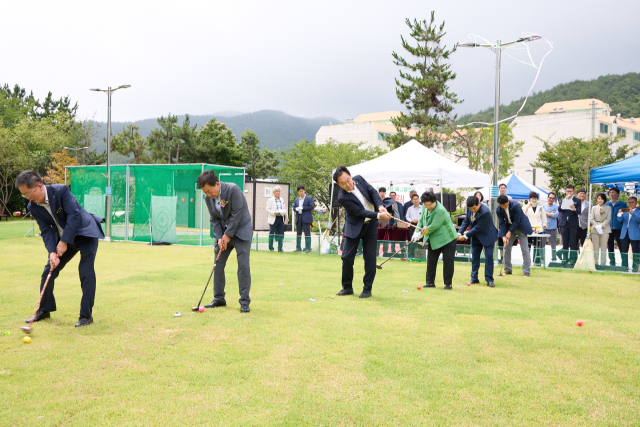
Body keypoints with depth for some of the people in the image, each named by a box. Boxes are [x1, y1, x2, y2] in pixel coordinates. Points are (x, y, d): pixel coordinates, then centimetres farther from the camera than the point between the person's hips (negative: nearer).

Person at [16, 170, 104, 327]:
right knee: (48, 272, 6)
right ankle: (45, 310, 25)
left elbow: (74, 215, -26)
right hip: (63, 239, 6)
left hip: (86, 233, -6)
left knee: (86, 273, -14)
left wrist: (64, 242, -25)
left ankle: (86, 315, -6)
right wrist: (52, 252, -24)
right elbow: (46, 230, -8)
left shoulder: (61, 190, -24)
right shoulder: (33, 207, -7)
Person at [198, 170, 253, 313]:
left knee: (243, 265, -10)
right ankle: (219, 298, 17)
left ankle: (244, 301, -4)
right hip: (223, 234, 6)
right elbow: (214, 219, 3)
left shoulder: (233, 189, -21)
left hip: (240, 231, -6)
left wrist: (228, 235, -17)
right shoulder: (208, 198, -1)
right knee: (218, 265, 5)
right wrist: (219, 238, -10)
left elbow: (237, 214, -21)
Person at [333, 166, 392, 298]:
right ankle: (347, 287, 15)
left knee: (370, 257, 0)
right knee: (347, 257, -4)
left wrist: (380, 206, -17)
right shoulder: (342, 197, -23)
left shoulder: (359, 179, -9)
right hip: (355, 227, -3)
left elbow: (372, 191, 0)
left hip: (371, 224, 3)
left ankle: (367, 289, 8)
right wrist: (379, 216, -31)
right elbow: (360, 212, -25)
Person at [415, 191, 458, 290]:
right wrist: (417, 232, -5)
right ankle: (430, 282, 17)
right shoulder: (424, 207, -1)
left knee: (448, 261, -5)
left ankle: (448, 283, 5)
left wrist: (421, 233, -18)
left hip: (447, 239, -7)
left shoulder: (440, 210, -26)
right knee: (431, 261, 7)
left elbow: (434, 226, -26)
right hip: (433, 240, 7)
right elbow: (421, 219, 10)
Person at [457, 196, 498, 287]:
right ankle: (474, 278, 17)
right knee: (474, 256, 8)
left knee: (489, 256, -5)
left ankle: (489, 280, 2)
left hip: (487, 236, -6)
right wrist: (460, 233, -9)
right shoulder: (469, 207, -11)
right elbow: (466, 220, 1)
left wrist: (466, 236, -22)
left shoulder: (485, 212, -32)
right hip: (476, 236, 6)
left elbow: (478, 228, -27)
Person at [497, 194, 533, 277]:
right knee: (506, 248, 0)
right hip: (509, 227, 4)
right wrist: (503, 236, -19)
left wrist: (510, 232, -22)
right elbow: (501, 223, -9)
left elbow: (516, 221, -23)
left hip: (521, 226, -4)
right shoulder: (498, 209, -13)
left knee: (524, 249, -8)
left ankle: (526, 270, -5)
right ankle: (508, 269, 11)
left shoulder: (515, 205, -27)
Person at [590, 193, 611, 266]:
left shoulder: (608, 208, 9)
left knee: (604, 247, -2)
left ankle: (603, 263, 0)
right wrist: (596, 226, -10)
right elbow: (592, 219, 6)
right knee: (595, 247, -1)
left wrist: (602, 225, -13)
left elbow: (608, 219, 0)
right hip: (595, 229, 1)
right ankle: (595, 262, 2)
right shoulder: (594, 208, 13)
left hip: (605, 229, -1)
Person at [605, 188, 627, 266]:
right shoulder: (606, 204, 12)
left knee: (622, 247, -6)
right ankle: (612, 264, 14)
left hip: (619, 229, -3)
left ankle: (625, 264, -4)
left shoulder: (622, 204, 4)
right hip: (608, 229, 3)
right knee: (610, 247, 6)